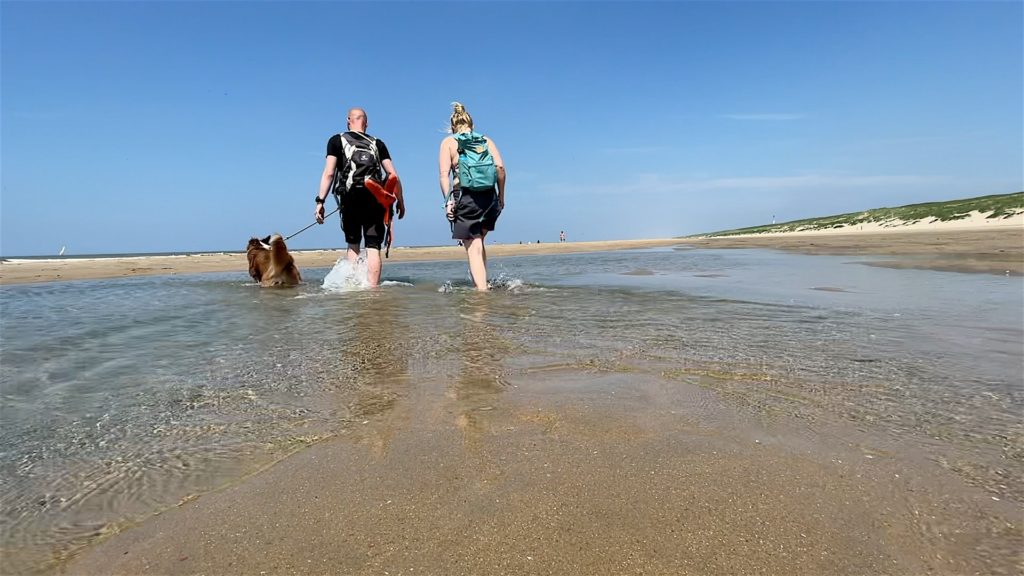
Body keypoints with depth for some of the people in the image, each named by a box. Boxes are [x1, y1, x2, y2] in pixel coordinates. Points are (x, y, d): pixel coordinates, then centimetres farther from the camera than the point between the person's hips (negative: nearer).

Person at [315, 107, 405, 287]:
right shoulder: (377, 144, 14)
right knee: (373, 248, -1)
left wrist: (320, 201, -2)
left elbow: (329, 173, -1)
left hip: (350, 200, 0)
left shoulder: (337, 141, 9)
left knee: (353, 245, 17)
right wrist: (400, 200, 12)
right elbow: (393, 174, 6)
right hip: (375, 200, 0)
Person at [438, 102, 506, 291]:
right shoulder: (486, 141, 14)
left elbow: (444, 174, -5)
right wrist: (501, 196, 7)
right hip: (489, 198, 3)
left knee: (473, 248, 0)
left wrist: (448, 200, -5)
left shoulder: (449, 142, 7)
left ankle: (482, 289, -7)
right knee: (479, 242, 22)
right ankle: (482, 284, 19)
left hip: (464, 197, -3)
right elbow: (500, 167, 2)